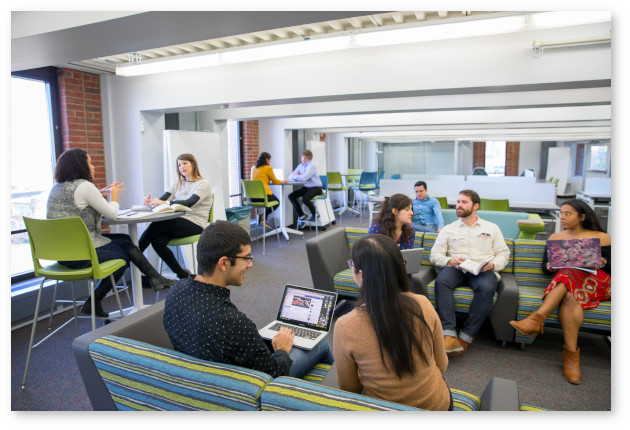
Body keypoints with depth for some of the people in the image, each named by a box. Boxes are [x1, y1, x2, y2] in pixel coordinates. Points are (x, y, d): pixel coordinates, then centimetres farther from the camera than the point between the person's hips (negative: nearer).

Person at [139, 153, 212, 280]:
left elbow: (189, 203, -19)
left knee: (157, 224, -27)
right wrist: (151, 202, -19)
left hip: (195, 225, -6)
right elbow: (162, 199, 5)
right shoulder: (178, 184, 20)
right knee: (158, 241, -25)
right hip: (178, 223, 6)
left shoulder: (203, 184, -1)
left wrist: (165, 202, -32)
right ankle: (182, 275, -10)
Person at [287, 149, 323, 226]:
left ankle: (314, 214, -2)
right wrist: (297, 176, -15)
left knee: (305, 199, -33)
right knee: (291, 196, -7)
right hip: (306, 187, 8)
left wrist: (296, 176, -10)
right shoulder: (301, 165, 7)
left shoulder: (311, 166, -15)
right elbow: (290, 176, 7)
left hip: (316, 188, -8)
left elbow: (303, 178, -29)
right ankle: (302, 216, 5)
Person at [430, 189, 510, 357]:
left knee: (486, 288, -37)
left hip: (483, 270, 0)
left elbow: (503, 253, 15)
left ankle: (465, 337, -28)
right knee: (441, 281, -35)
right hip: (456, 269, 1)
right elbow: (435, 254, 11)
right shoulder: (448, 229, 20)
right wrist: (449, 261, -10)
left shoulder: (492, 228, 21)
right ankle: (449, 336, -40)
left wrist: (492, 264, -7)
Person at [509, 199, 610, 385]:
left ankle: (537, 318, -45)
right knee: (570, 298, -35)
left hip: (595, 283, -2)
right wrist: (550, 267, -9)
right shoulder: (555, 238, 20)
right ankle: (571, 353, -38)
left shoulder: (601, 238, 13)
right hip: (566, 284, 2)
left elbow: (611, 268, 8)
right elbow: (544, 266, 14)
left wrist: (603, 263, -14)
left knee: (569, 274, -36)